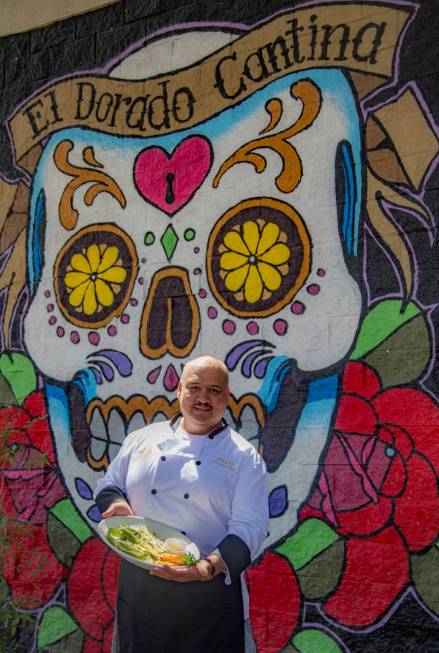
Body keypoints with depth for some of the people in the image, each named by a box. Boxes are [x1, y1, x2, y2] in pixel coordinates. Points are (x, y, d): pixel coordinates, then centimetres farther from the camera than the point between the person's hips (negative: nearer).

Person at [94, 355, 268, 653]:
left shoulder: (245, 457, -3)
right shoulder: (143, 439, 6)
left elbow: (248, 527, -10)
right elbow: (109, 484, 16)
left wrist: (210, 567, -26)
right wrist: (117, 504, -7)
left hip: (208, 592, -2)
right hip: (139, 587, 3)